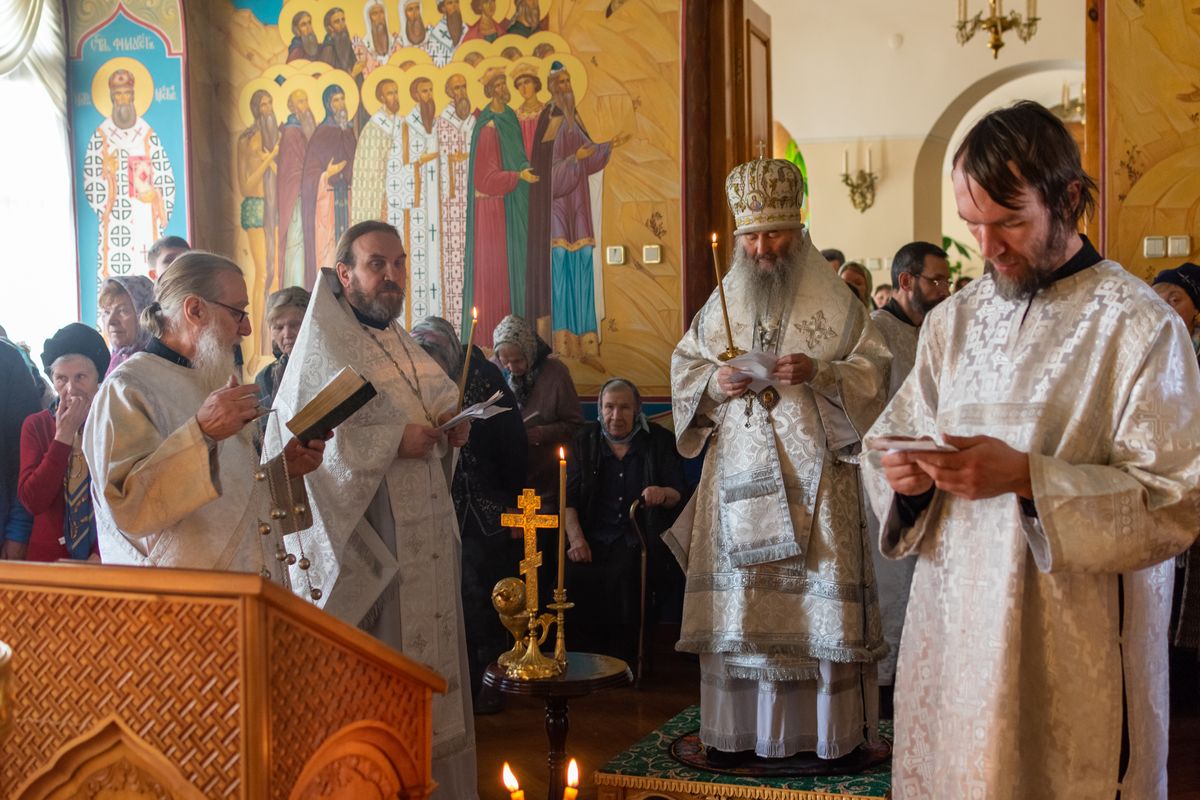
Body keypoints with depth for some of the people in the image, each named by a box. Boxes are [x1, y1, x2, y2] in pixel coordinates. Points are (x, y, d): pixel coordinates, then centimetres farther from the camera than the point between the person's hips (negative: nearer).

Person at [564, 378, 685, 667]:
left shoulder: (659, 440, 9)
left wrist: (664, 494, -19)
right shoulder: (585, 440, 13)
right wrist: (575, 539, -10)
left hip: (641, 537, -2)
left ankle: (624, 663, -20)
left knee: (624, 575, -33)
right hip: (594, 537, 2)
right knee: (575, 576, -29)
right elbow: (568, 497, 7)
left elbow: (678, 495, 7)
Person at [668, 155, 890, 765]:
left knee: (816, 596, -3)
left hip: (811, 475, -3)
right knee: (737, 597, 3)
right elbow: (684, 365, 16)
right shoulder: (723, 302, 12)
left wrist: (819, 373, -19)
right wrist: (715, 383, -6)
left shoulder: (835, 302, 1)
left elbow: (873, 371, -2)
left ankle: (827, 731, 7)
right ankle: (738, 730, 13)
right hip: (738, 473, 3)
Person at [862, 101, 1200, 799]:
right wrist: (905, 476, -13)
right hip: (954, 627, 5)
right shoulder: (953, 322, 8)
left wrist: (1025, 477, -23)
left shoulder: (1141, 326, -8)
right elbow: (891, 440, 10)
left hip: (1079, 646, -4)